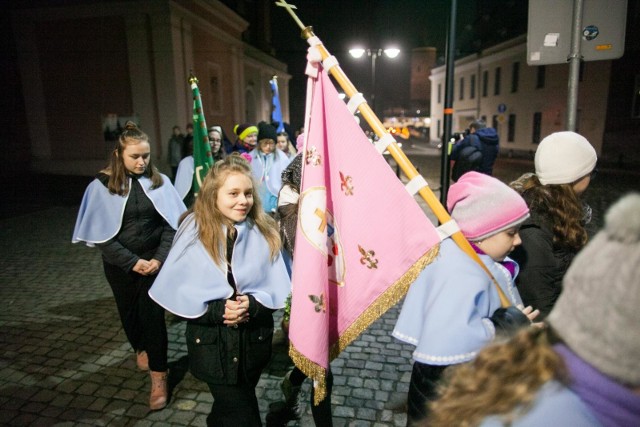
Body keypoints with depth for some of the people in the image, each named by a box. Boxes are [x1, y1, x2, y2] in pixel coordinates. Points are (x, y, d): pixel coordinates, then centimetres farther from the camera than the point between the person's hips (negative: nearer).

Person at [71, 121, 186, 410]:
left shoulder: (159, 181, -4)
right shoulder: (102, 186, -8)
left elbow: (172, 224, -3)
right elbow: (100, 235, -8)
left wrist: (159, 258, -13)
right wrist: (133, 262, -14)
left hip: (154, 259, -1)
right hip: (121, 264, 1)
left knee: (152, 314, -3)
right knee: (130, 311, 17)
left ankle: (158, 378, 8)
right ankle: (141, 348, 47)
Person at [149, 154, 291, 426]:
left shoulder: (264, 232, -6)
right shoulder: (195, 233, -12)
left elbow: (278, 288, -5)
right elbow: (177, 293, -11)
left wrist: (253, 304, -23)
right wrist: (217, 310, -23)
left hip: (255, 338, 3)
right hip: (212, 342, -3)